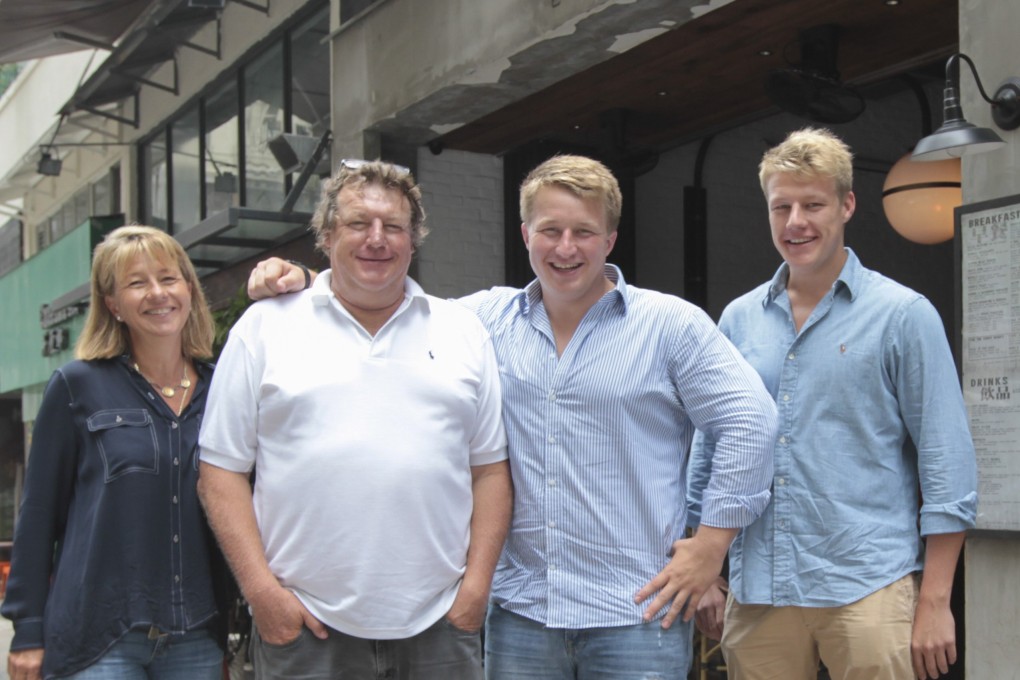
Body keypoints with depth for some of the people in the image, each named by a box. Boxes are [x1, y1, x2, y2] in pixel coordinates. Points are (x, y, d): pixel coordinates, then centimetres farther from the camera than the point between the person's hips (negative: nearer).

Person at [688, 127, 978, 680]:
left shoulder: (902, 314, -1)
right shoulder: (739, 319, 10)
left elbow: (946, 464, -4)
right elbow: (708, 449, 16)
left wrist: (934, 603, -9)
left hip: (867, 588, -3)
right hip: (757, 592, 4)